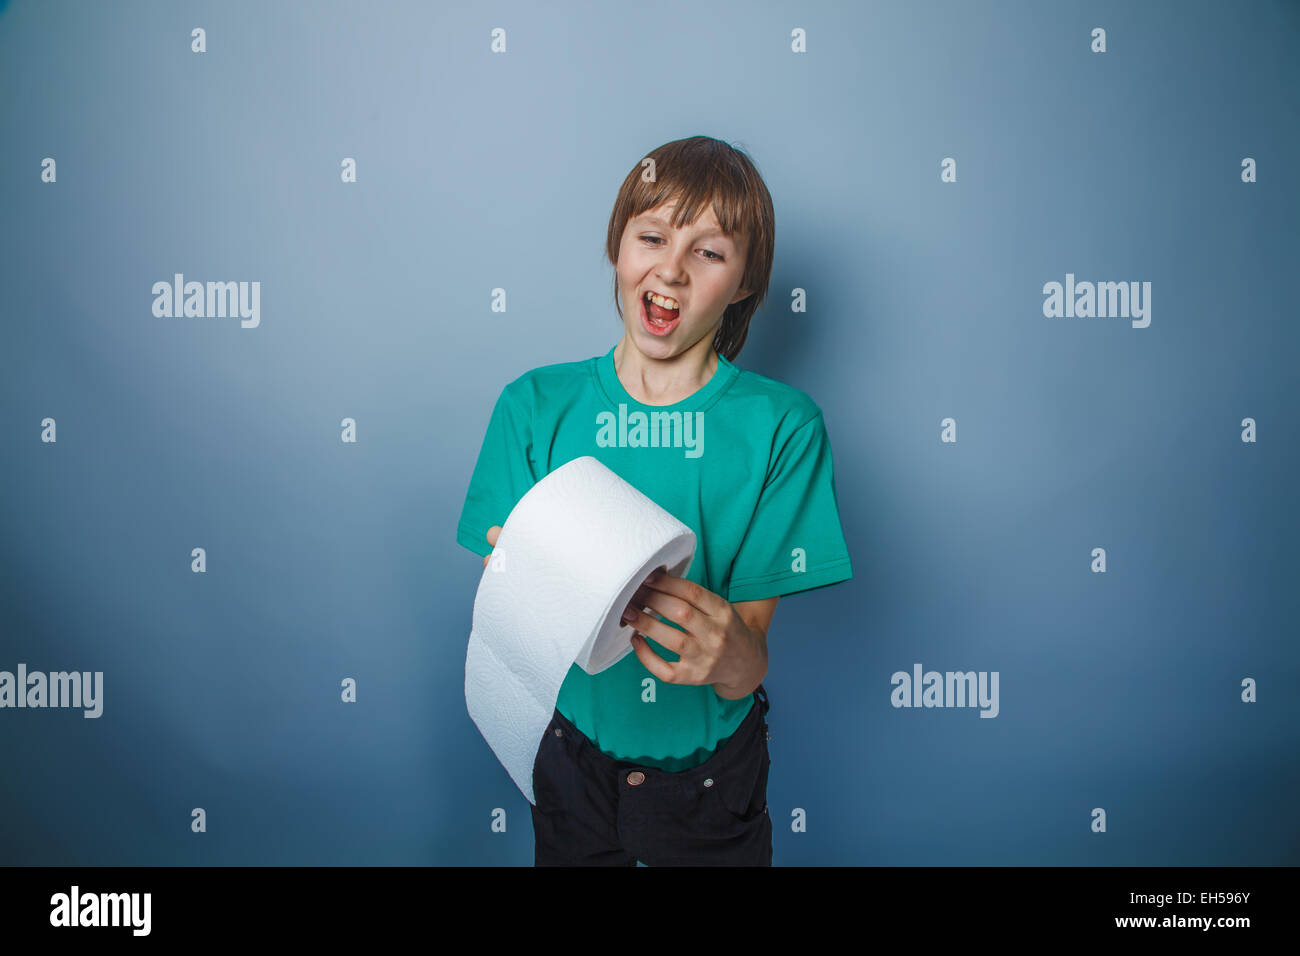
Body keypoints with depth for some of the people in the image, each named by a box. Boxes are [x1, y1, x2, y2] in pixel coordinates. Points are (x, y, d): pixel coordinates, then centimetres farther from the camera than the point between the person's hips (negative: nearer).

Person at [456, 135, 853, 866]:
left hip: (711, 772, -1)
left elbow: (748, 672, -16)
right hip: (573, 757, 1)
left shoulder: (781, 424, -14)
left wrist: (731, 653, -40)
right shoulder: (535, 406, -9)